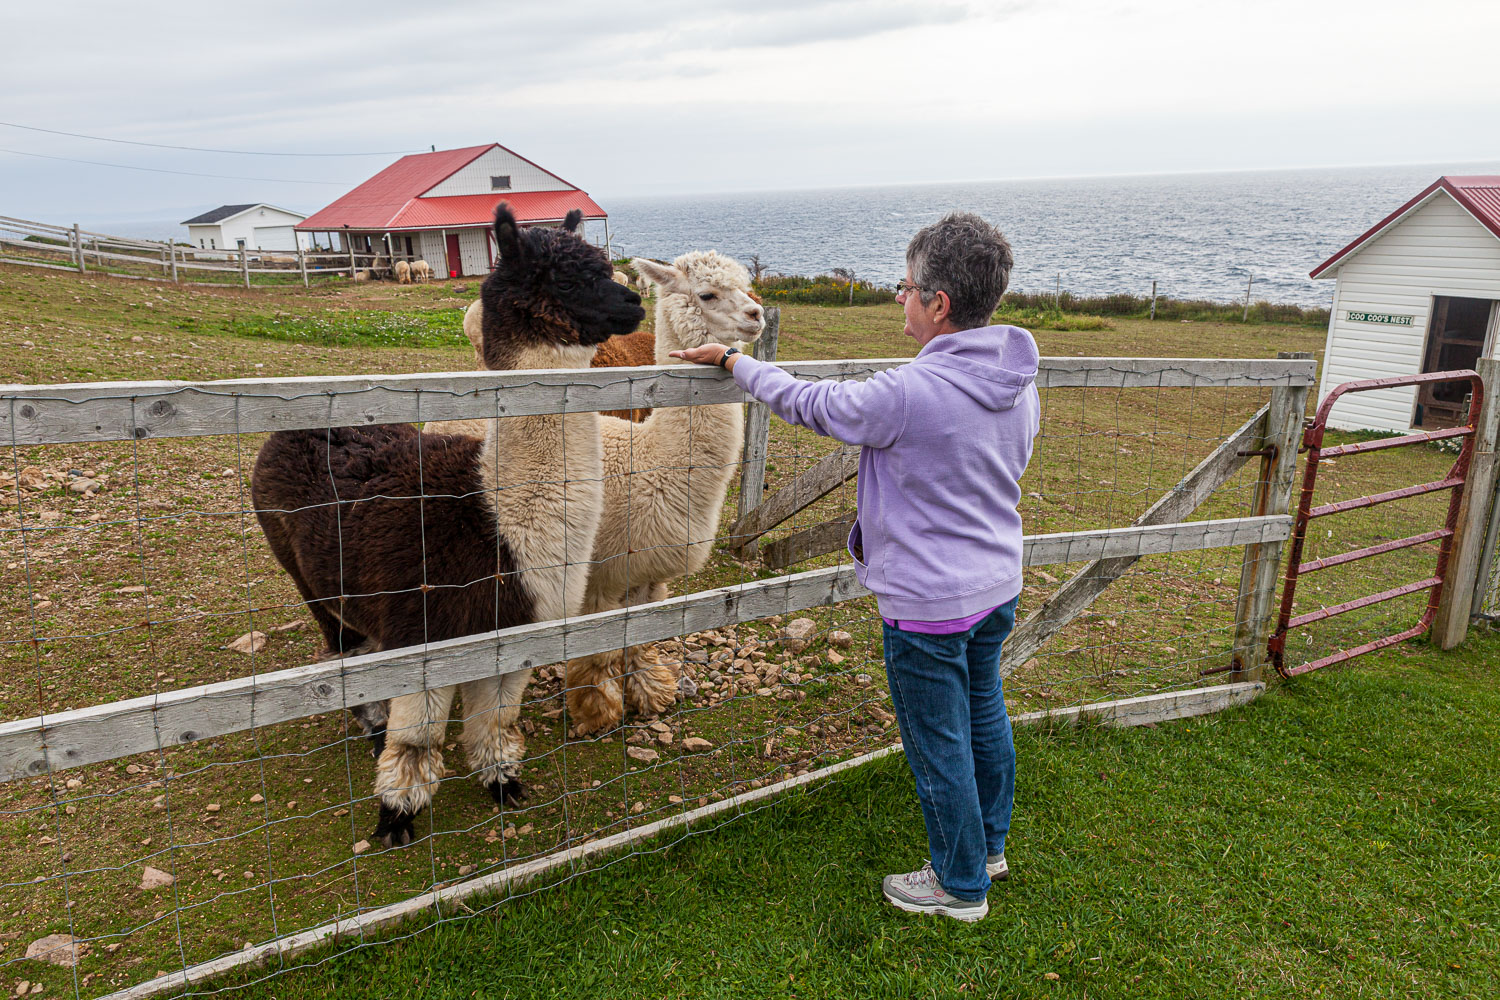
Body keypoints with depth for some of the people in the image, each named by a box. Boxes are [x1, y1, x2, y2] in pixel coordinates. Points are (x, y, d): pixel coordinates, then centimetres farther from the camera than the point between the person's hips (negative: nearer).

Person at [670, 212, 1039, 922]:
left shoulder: (907, 394, -28)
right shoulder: (1020, 382, -3)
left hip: (929, 605, -8)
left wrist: (731, 361, 1)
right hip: (999, 585, 8)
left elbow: (809, 404, -15)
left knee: (939, 745, 10)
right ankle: (989, 844, 45)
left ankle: (961, 884, 29)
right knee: (984, 717, 25)